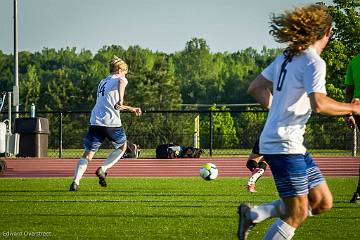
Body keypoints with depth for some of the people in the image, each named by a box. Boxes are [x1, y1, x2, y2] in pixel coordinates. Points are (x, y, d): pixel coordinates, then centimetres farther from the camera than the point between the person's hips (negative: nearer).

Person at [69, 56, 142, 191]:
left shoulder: (103, 82, 28)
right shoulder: (119, 79, 5)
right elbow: (121, 83, -23)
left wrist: (130, 109, 47)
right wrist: (121, 100, -36)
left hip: (95, 121, 5)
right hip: (111, 122, -5)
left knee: (88, 154, 4)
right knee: (122, 147, 20)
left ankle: (75, 182, -13)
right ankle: (103, 170, 4)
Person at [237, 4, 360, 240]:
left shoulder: (286, 58, 12)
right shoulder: (313, 63, -15)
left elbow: (255, 88, 20)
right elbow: (318, 103, -29)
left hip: (293, 144, 10)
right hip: (284, 145, -10)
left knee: (323, 202, 10)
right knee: (298, 214, -4)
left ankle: (253, 214, 13)